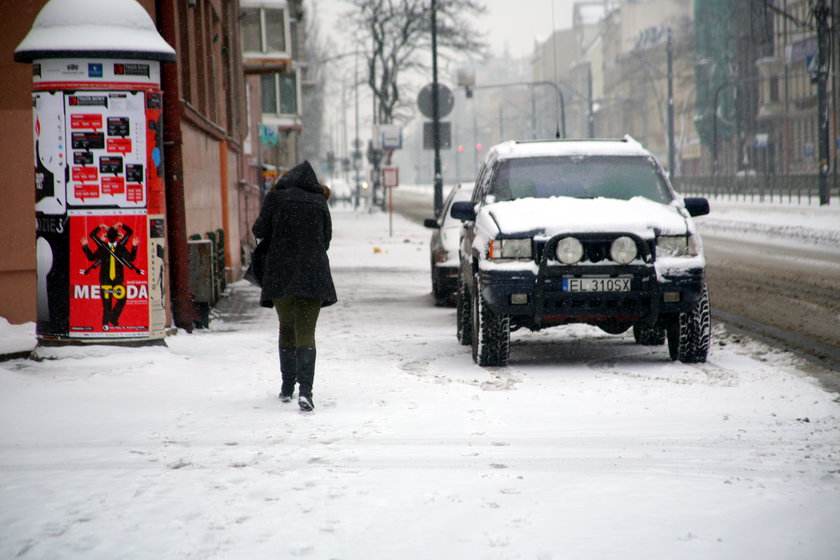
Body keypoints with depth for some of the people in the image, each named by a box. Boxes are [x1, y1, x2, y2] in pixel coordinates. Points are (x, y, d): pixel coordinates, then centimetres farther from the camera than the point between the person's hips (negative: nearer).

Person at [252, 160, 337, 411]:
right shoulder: (319, 202, 7)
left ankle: (287, 387, 21)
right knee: (306, 332, -3)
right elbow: (326, 238, 11)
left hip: (280, 274, 0)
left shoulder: (275, 197, 2)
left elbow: (260, 230, 5)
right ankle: (305, 389, -19)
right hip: (313, 274, 0)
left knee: (286, 329, 16)